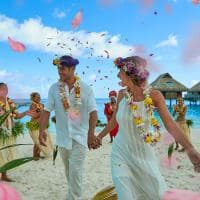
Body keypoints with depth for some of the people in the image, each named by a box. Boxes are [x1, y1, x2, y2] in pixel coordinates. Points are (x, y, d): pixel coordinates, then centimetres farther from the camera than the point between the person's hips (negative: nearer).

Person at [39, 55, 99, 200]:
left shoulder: (86, 89, -10)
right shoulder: (54, 88, -3)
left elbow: (93, 112, -16)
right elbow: (47, 110, -6)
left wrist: (91, 133, -29)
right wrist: (42, 130, -20)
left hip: (80, 135, -3)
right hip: (63, 136, 3)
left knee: (75, 170, -8)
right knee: (68, 170, 18)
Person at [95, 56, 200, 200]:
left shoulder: (154, 96, -14)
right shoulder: (122, 94, -6)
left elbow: (169, 123, -20)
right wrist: (100, 136, 19)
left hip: (143, 153, -1)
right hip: (121, 152, 1)